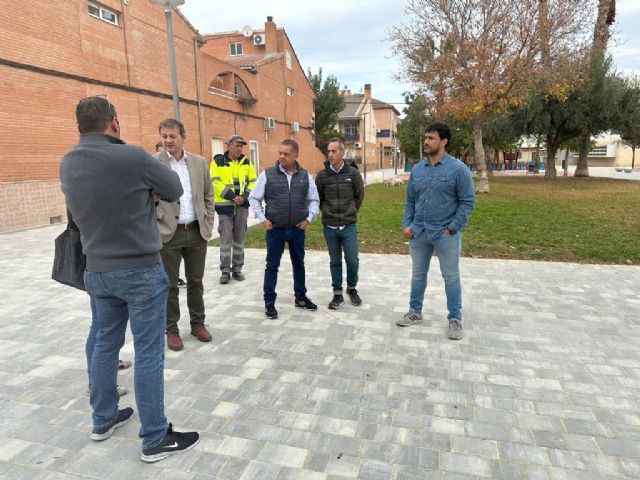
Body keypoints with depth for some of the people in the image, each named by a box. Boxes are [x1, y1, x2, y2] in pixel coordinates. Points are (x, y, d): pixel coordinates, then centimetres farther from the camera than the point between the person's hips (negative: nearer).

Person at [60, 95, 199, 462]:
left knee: (106, 342, 20)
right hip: (140, 270, -7)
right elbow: (175, 190, -6)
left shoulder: (68, 164, 2)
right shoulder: (133, 157, -19)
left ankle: (104, 419, 36)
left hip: (97, 269, 7)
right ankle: (155, 439, 13)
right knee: (149, 352, 2)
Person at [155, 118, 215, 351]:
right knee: (169, 285, 7)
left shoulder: (199, 162, 6)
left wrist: (208, 224, 5)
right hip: (168, 233, -3)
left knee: (196, 281, 14)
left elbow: (208, 195, 11)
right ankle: (171, 329, 22)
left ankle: (198, 323, 29)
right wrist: (154, 229, -9)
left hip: (197, 232, 3)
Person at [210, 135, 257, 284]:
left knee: (239, 238, 9)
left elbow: (253, 181, 7)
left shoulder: (246, 162, 9)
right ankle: (225, 270, 8)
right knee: (226, 238, -1)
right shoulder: (218, 162, -2)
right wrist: (232, 196, -18)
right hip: (224, 205, -3)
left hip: (242, 205, 3)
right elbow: (215, 183, -11)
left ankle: (237, 269, 19)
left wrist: (245, 197, -9)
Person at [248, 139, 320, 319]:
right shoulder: (267, 175, -5)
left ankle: (300, 297, 30)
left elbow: (314, 200, 11)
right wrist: (263, 219, -5)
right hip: (275, 229, -2)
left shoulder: (305, 176, 2)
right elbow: (254, 198, 2)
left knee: (299, 264, 14)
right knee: (272, 265, 3)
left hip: (297, 229, 3)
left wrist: (308, 218, 0)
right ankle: (269, 302, 14)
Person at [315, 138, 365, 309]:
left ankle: (352, 288, 27)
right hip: (329, 226, 1)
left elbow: (360, 196, 9)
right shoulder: (321, 175, -2)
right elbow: (317, 198, 9)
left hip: (349, 225, -1)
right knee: (335, 262, 10)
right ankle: (337, 294, 21)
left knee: (352, 260, 1)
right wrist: (327, 212, 12)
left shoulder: (353, 173, -3)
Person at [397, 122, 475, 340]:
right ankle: (415, 311, 31)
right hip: (418, 232, 4)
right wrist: (406, 224, 1)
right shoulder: (417, 169, 5)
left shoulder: (458, 169, -8)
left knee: (451, 277, 6)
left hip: (445, 234, -4)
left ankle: (455, 319, 19)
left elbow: (467, 201, -7)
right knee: (418, 274, 15)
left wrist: (453, 228, -12)